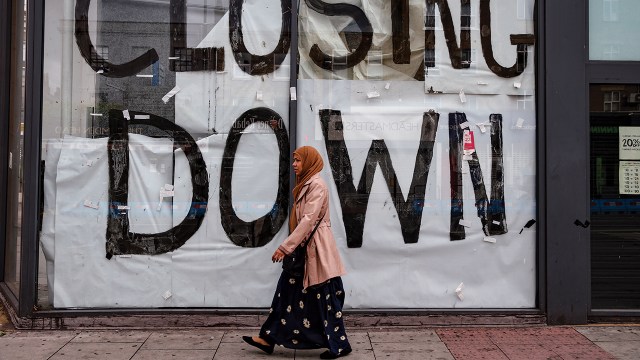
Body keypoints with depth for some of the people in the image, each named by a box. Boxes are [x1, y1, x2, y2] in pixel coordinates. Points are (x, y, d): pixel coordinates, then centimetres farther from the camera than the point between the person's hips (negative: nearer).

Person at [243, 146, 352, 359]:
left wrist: (286, 247, -24)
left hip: (316, 247, -10)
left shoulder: (317, 184, -14)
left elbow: (309, 220, -23)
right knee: (288, 290, 10)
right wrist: (290, 246, 14)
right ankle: (269, 338, 17)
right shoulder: (306, 184, 16)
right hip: (305, 247, 10)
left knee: (325, 298, -1)